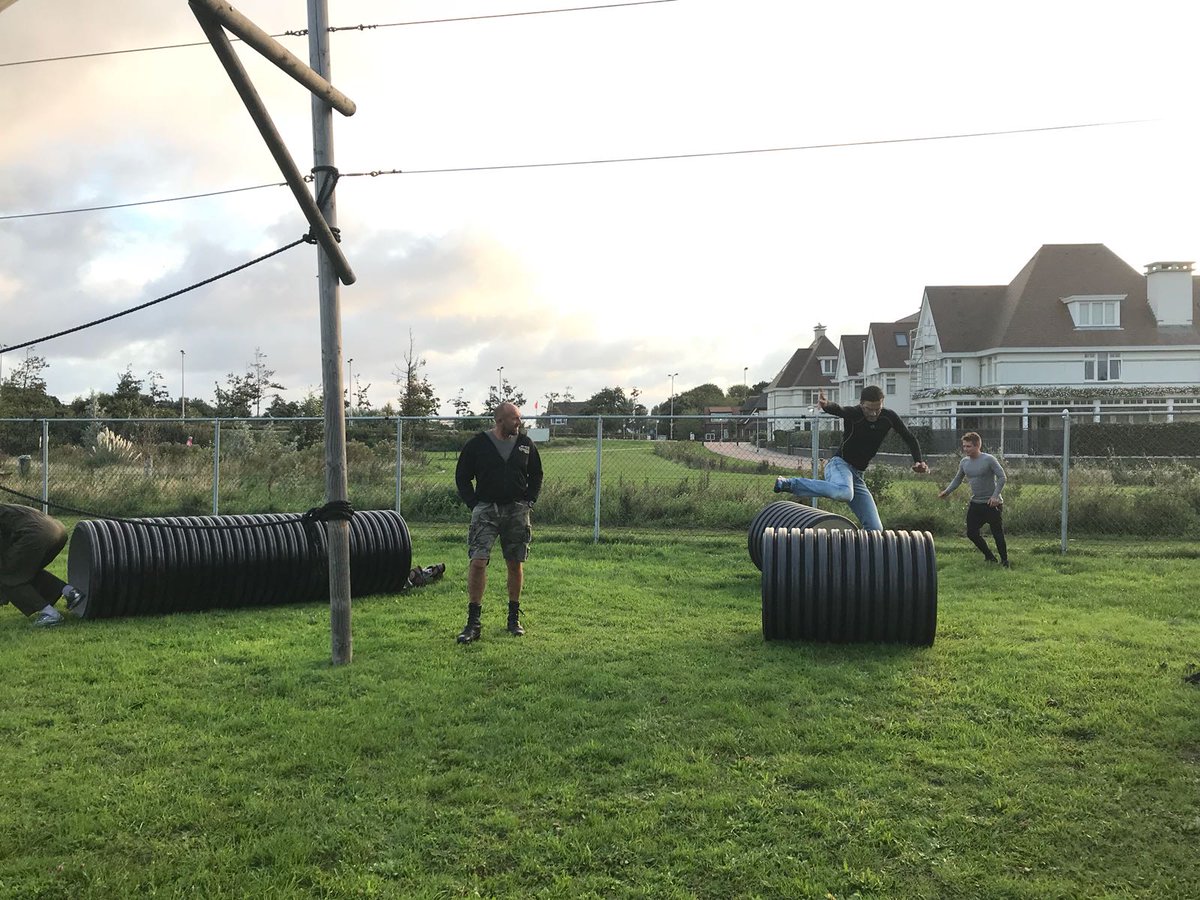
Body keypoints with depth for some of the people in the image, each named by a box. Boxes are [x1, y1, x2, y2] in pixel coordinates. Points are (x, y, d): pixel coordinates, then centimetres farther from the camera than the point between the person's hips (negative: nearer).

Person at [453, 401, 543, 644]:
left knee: (516, 564, 7)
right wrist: (473, 504, -2)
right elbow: (462, 476, 5)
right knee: (478, 561, -13)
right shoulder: (477, 444, -2)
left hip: (517, 511, 3)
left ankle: (514, 618, 22)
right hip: (486, 509, -3)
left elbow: (536, 476, 18)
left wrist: (529, 501, 6)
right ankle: (473, 623, -6)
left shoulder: (525, 444, 6)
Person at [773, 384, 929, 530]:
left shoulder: (889, 417, 1)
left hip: (857, 475, 7)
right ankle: (790, 483, -28)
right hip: (839, 463, -7)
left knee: (875, 528, -2)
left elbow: (910, 439, 11)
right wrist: (825, 405, -62)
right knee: (844, 492, -42)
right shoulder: (854, 414, -15)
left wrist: (919, 461, -6)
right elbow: (838, 410, -38)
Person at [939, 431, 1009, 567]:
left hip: (992, 504, -6)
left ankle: (1004, 561, 12)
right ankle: (990, 557, 22)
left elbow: (1002, 477, -14)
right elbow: (957, 479, 16)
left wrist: (995, 496, -24)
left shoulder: (989, 460, -13)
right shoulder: (964, 462, 5)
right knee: (971, 533, 5)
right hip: (975, 504, 6)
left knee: (998, 534, -4)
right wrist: (947, 491, 0)